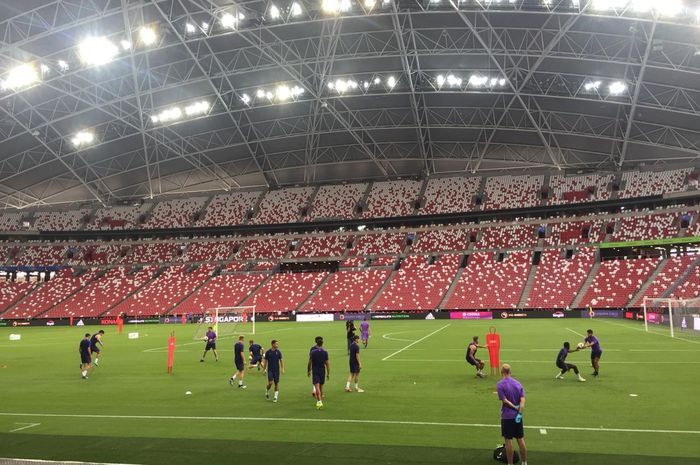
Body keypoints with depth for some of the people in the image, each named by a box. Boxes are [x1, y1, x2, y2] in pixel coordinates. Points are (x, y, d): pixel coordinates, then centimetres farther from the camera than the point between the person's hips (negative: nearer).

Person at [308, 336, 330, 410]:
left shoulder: (312, 352, -6)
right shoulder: (325, 352, -4)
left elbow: (309, 363, -3)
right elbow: (327, 364, -3)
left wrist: (308, 371, 11)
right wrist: (328, 374, 2)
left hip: (315, 371, -2)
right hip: (322, 371, 2)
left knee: (317, 387, -9)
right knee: (321, 387, 15)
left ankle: (319, 401, -23)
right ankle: (320, 401, 25)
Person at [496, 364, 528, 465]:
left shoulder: (500, 384, -11)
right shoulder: (518, 383, 3)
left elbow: (505, 400, -18)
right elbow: (522, 400, -5)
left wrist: (515, 407, -7)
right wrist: (519, 413, -11)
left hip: (507, 416, -5)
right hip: (518, 415, 5)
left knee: (508, 440, 3)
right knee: (520, 439, 13)